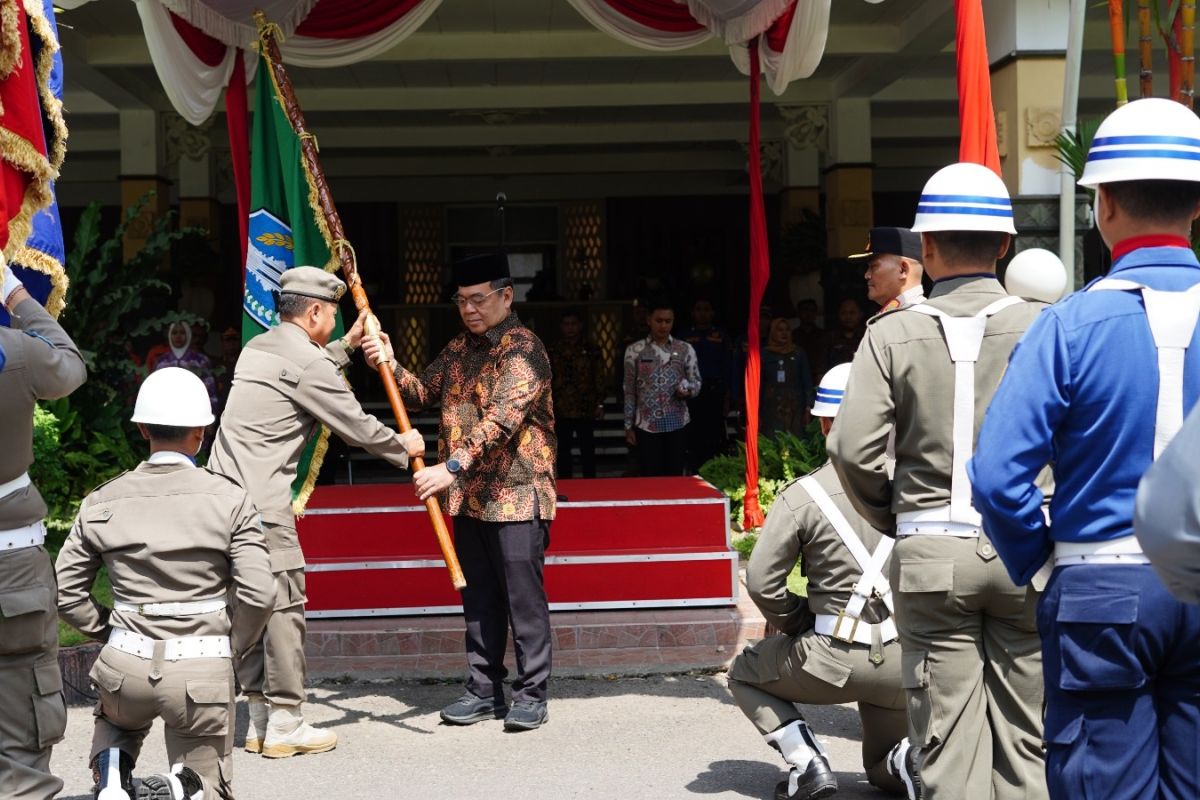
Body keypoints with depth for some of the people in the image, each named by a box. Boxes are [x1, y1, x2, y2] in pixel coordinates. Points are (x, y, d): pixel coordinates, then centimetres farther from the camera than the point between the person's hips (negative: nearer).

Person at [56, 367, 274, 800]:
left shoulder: (103, 501, 1)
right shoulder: (229, 500, -6)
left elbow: (66, 591, 4)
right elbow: (259, 595, -10)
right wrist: (231, 647, 6)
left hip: (125, 666, 2)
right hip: (203, 672, -2)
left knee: (115, 723, 37)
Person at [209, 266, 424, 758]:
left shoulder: (259, 347, 17)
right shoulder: (306, 361, -10)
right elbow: (355, 425, -4)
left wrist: (347, 345, 41)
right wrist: (402, 446, 13)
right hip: (260, 501, -9)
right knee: (283, 604, -3)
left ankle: (260, 719, 17)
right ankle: (285, 725, 1)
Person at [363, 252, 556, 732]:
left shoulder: (524, 349, -13)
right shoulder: (459, 349, 13)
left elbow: (502, 419, -24)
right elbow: (422, 394, 15)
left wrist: (453, 466, -32)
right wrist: (390, 366, -4)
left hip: (517, 495, -7)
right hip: (470, 496, 8)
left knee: (524, 597, -2)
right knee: (478, 598, 12)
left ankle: (531, 694, 7)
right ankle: (484, 690, 21)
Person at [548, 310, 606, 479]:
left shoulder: (591, 349, 1)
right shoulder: (554, 350, 5)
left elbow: (599, 379, 2)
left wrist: (600, 404, -4)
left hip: (586, 409, -2)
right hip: (560, 410, 2)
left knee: (587, 452, 5)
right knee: (562, 452, 7)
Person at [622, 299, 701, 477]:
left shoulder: (685, 349, 4)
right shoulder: (634, 350, 1)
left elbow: (697, 383, 8)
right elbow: (629, 391, 4)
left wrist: (688, 390, -15)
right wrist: (628, 426, 2)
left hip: (676, 424, 1)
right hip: (646, 425, -1)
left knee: (675, 476, 5)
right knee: (648, 478, 0)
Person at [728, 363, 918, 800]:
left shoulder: (803, 495, -10)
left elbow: (761, 581, -10)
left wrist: (799, 627, 8)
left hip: (833, 659, -4)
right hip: (904, 661, 4)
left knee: (744, 673, 25)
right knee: (882, 764, 30)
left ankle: (806, 763, 6)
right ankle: (910, 762, -5)